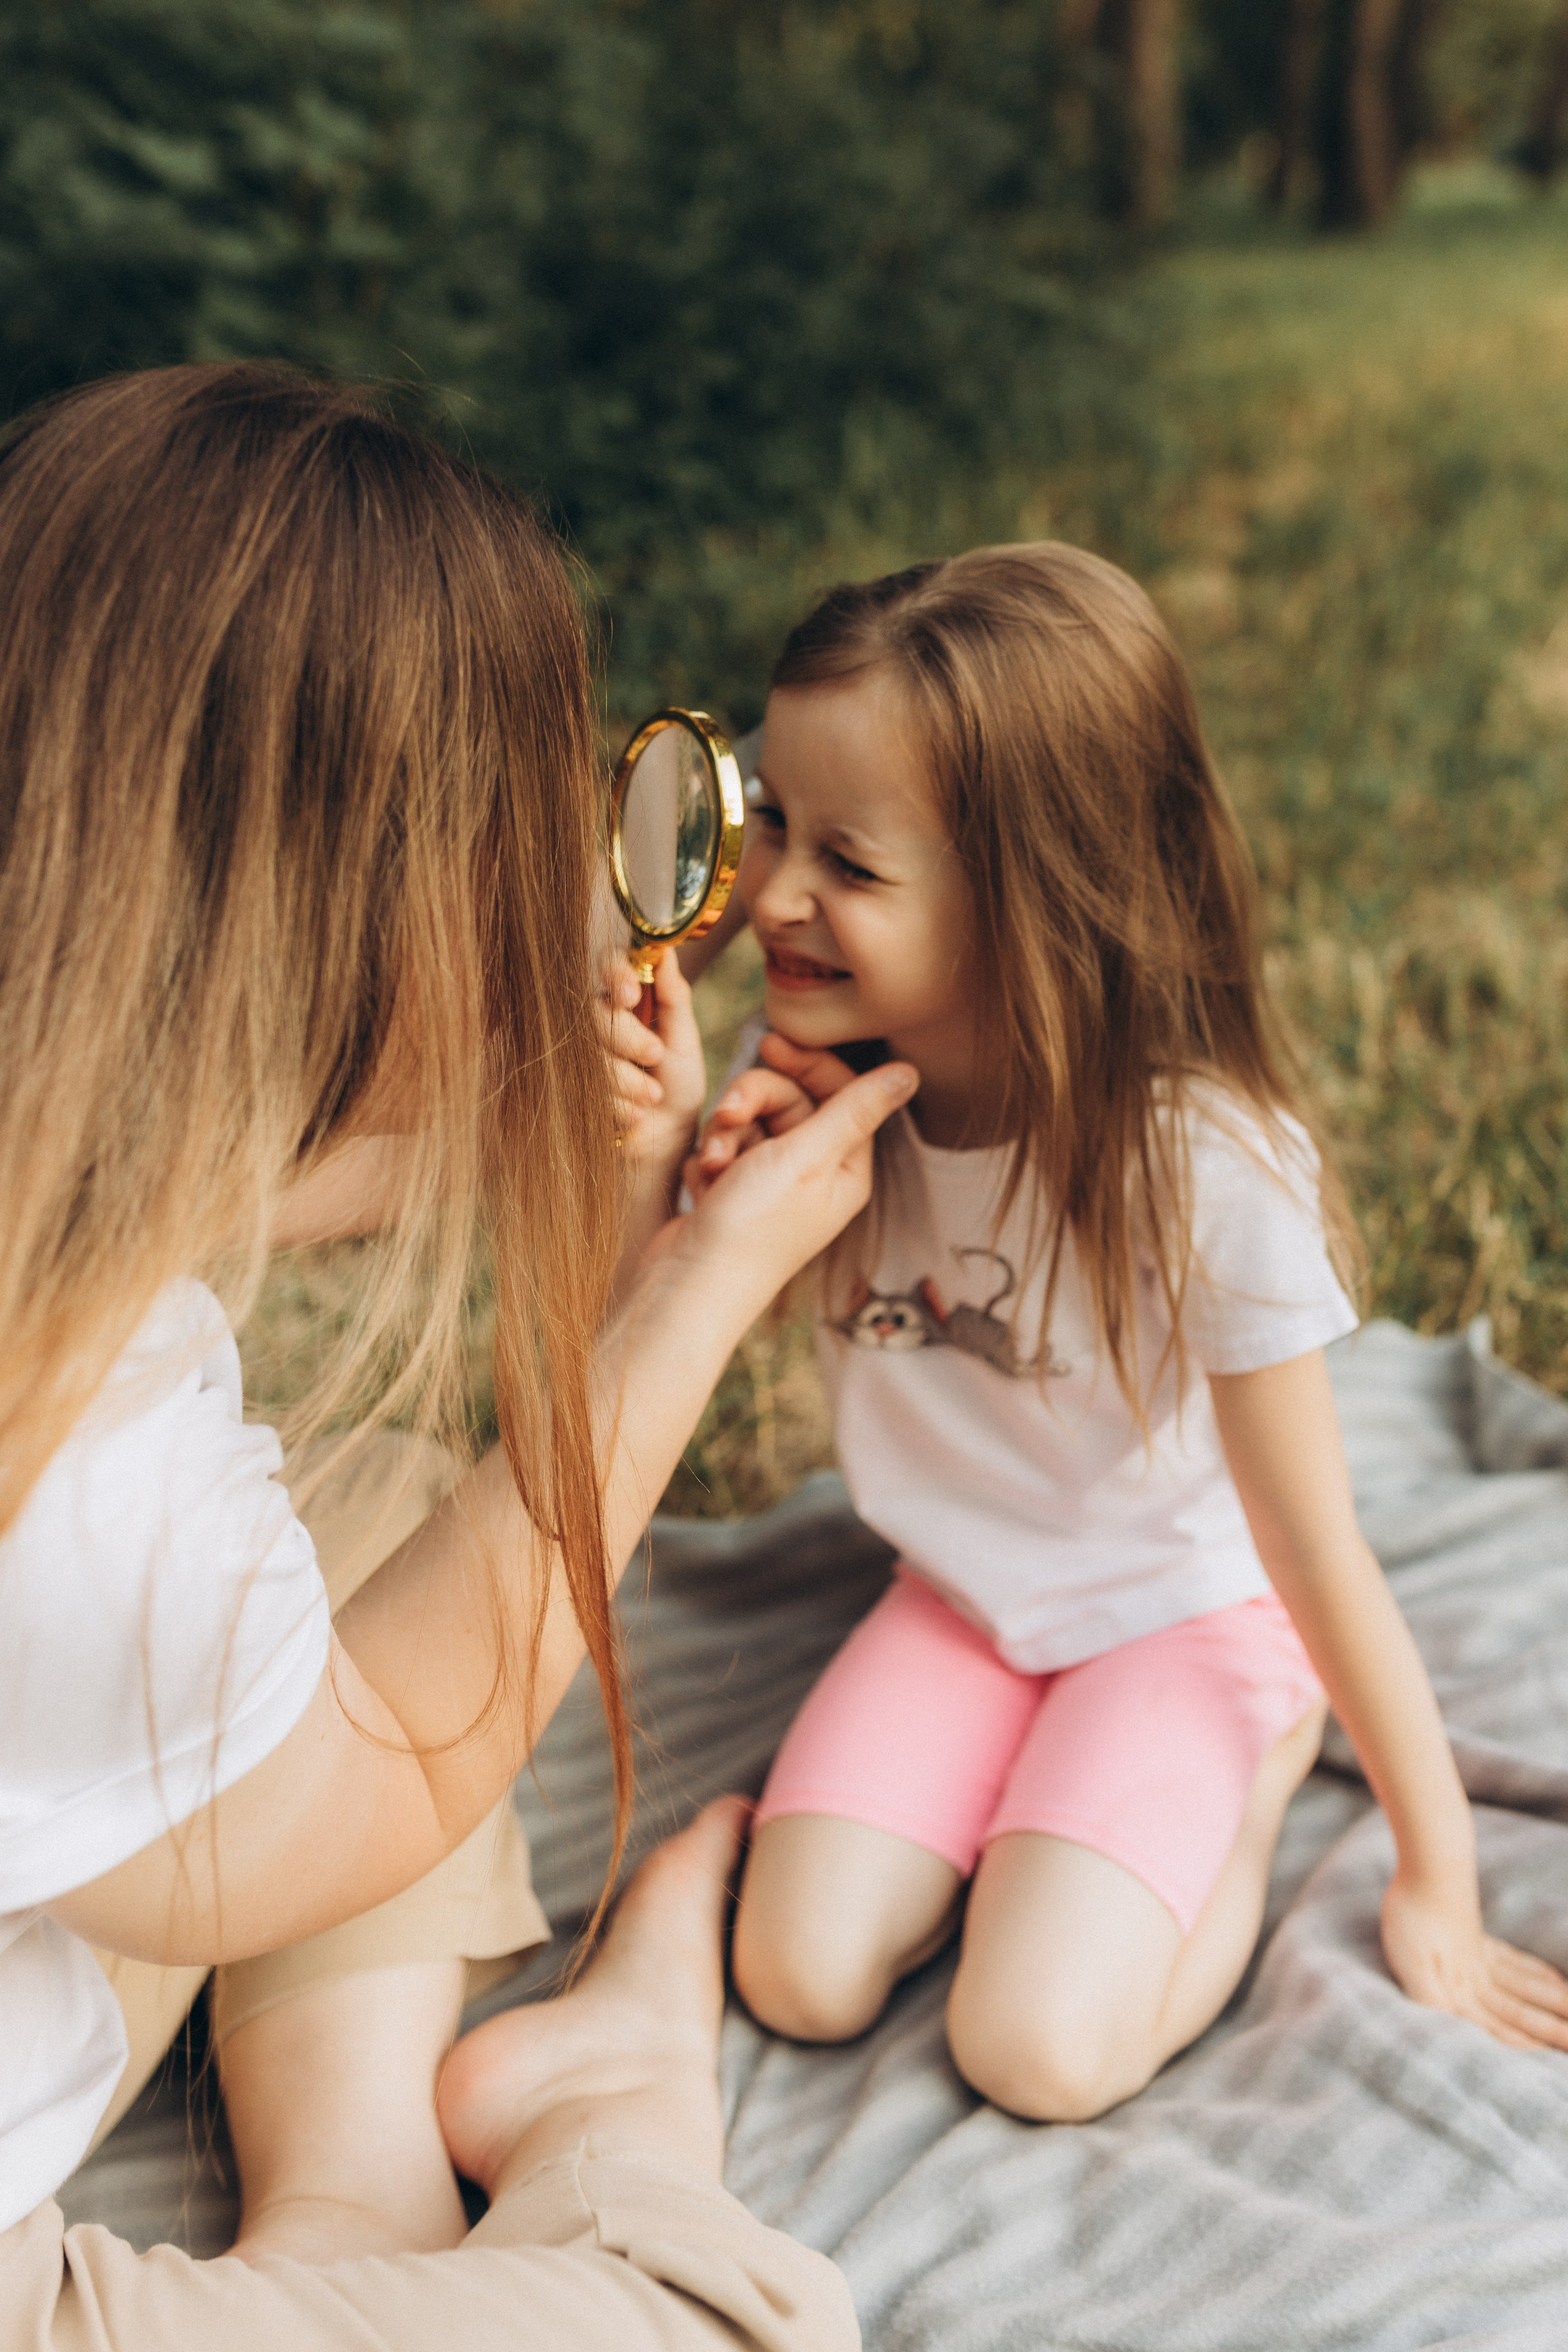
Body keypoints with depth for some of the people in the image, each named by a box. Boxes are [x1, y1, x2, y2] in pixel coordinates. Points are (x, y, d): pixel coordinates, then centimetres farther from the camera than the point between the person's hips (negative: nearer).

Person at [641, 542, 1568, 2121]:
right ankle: (1019, 1793, 16)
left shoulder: (1204, 1166, -30)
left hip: (1181, 1612, -4)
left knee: (1036, 2050, -17)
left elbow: (1318, 1557, -20)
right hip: (957, 1601, 4)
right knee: (801, 1982, -11)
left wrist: (1437, 1886, -10)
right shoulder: (807, 1083, -17)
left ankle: (1259, 1777, 9)